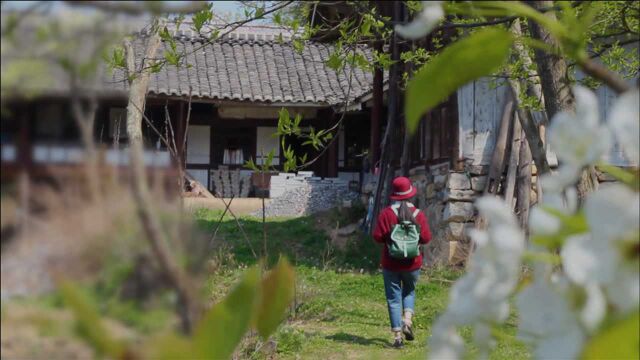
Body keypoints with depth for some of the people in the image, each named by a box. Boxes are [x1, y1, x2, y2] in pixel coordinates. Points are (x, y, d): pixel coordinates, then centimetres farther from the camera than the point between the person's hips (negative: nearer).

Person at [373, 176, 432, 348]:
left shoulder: (386, 213, -12)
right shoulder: (418, 214, -6)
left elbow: (377, 236, -13)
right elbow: (426, 238, -6)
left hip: (391, 263, -2)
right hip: (412, 263, 2)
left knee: (394, 298, 6)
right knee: (409, 291, 24)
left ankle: (397, 335, 2)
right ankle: (407, 320, 1)